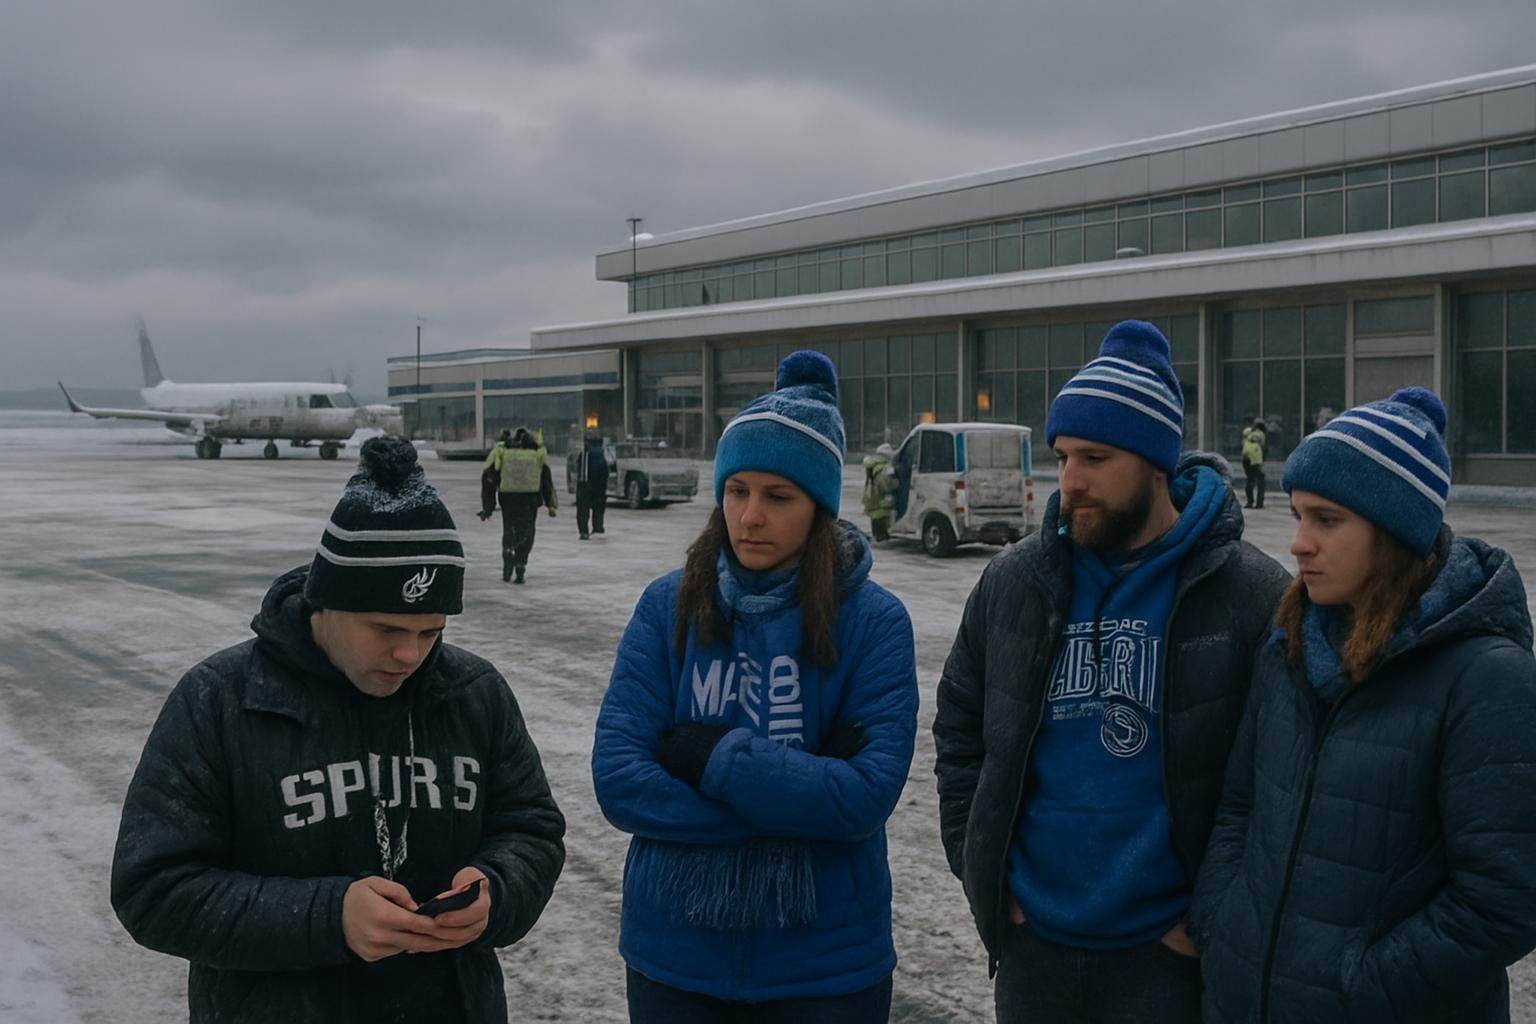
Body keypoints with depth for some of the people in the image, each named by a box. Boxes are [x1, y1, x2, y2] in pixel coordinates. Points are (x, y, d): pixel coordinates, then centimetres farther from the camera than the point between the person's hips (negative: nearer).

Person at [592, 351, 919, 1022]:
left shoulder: (873, 621, -9)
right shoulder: (668, 607, -5)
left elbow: (868, 792, -18)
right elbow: (618, 782, -12)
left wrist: (713, 759, -17)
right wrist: (797, 793, -17)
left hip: (826, 967, -1)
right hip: (673, 958, 2)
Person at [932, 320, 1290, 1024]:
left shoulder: (1252, 596, -9)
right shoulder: (1014, 582, 2)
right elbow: (960, 727, 12)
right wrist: (977, 867, 5)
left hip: (1167, 949, -3)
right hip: (1031, 939, 4)